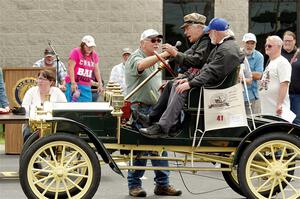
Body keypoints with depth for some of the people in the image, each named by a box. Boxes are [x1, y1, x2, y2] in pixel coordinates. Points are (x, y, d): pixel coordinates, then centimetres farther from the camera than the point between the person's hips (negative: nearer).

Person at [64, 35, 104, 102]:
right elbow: (70, 68, -9)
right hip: (75, 84, -6)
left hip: (87, 86, 6)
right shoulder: (76, 52, -3)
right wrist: (73, 83, -17)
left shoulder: (94, 55, 14)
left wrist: (100, 83, 10)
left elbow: (96, 70, 18)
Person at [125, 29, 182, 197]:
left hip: (155, 109, 8)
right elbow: (141, 65, -31)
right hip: (140, 108, -8)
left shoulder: (156, 61, 22)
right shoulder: (135, 57, -6)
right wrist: (164, 55, -42)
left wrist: (164, 85, 7)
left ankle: (162, 184, 10)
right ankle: (134, 184, 5)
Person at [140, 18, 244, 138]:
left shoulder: (228, 49, -18)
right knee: (176, 85, 7)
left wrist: (190, 84, -23)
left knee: (182, 91, -24)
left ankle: (162, 128, -22)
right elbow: (207, 67, 21)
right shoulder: (221, 46, 18)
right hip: (209, 83, 11)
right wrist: (190, 79, 12)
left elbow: (212, 73, -25)